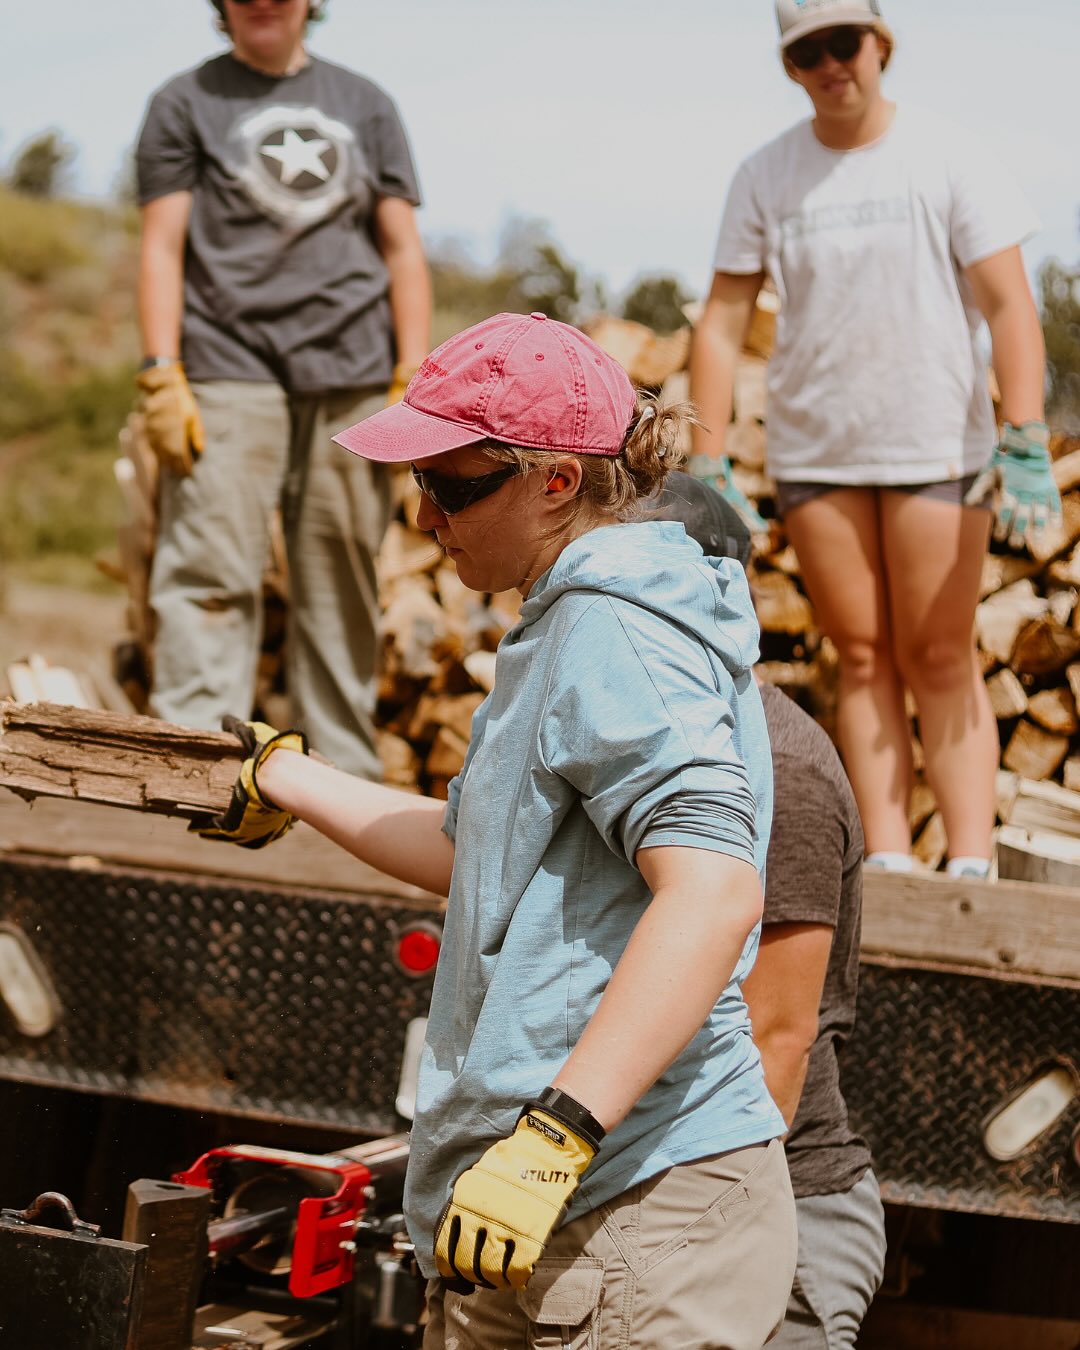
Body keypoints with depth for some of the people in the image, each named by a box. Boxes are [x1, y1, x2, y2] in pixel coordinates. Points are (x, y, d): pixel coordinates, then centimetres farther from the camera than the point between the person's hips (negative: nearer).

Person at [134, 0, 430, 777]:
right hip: (229, 373, -2)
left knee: (344, 590, 2)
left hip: (352, 380, 2)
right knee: (212, 577, -11)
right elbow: (163, 247, 5)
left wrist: (413, 383, 4)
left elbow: (403, 250, 14)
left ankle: (346, 778, 8)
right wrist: (162, 378, -6)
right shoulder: (187, 103, 11)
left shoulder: (364, 106, 18)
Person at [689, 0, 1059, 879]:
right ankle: (887, 864, 5)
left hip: (936, 444, -2)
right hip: (815, 451, 3)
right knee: (862, 656, 3)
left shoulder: (947, 160, -3)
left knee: (939, 659, -4)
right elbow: (723, 323, 5)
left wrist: (1025, 444, -16)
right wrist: (707, 468, -2)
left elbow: (1008, 305, -7)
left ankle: (972, 867, -2)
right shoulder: (766, 176, 4)